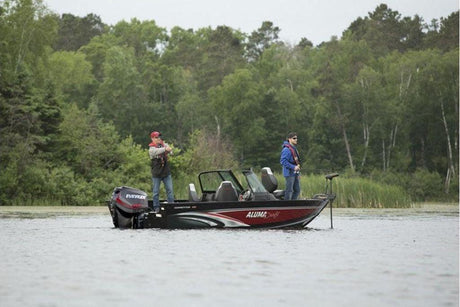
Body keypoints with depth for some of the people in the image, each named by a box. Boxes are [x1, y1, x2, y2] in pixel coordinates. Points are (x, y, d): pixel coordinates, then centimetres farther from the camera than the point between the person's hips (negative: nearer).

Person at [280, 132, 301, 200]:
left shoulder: (294, 149, 16)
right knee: (289, 191, -6)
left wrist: (298, 173, 19)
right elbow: (283, 161, -22)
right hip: (289, 173, -9)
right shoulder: (286, 149, -15)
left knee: (297, 190, 11)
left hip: (295, 173, 9)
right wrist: (293, 167, -23)